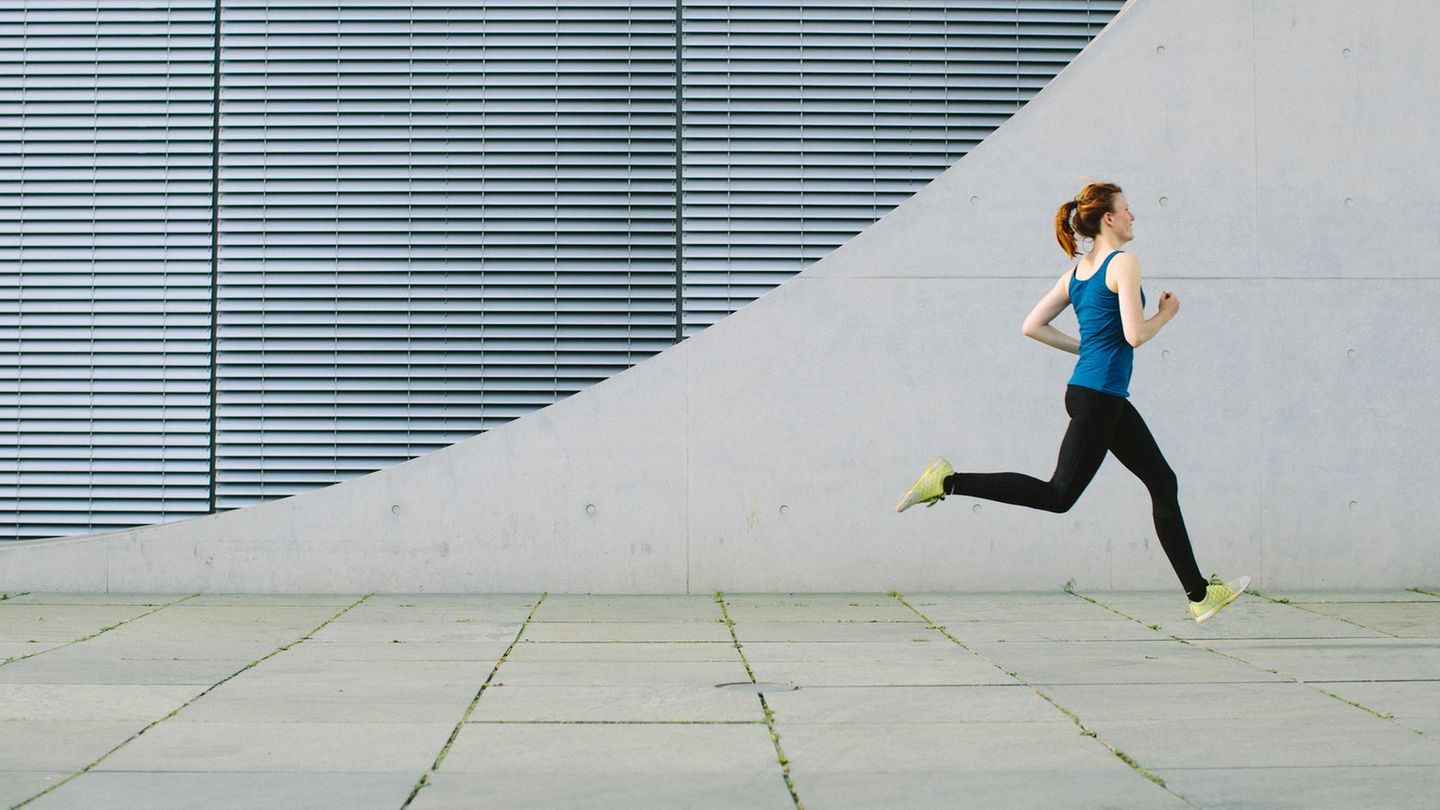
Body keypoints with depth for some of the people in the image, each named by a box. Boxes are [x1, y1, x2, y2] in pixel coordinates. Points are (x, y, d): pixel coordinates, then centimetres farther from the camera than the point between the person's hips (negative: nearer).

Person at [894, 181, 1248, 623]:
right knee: (1058, 495, -6)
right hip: (1099, 396, -10)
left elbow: (1033, 326, 12)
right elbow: (1135, 335, -20)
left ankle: (1200, 594, 17)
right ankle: (949, 482, -7)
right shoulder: (1123, 263, -11)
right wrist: (1167, 312, -1)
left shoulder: (1077, 269, 13)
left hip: (1105, 397, 10)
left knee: (1163, 482, 13)